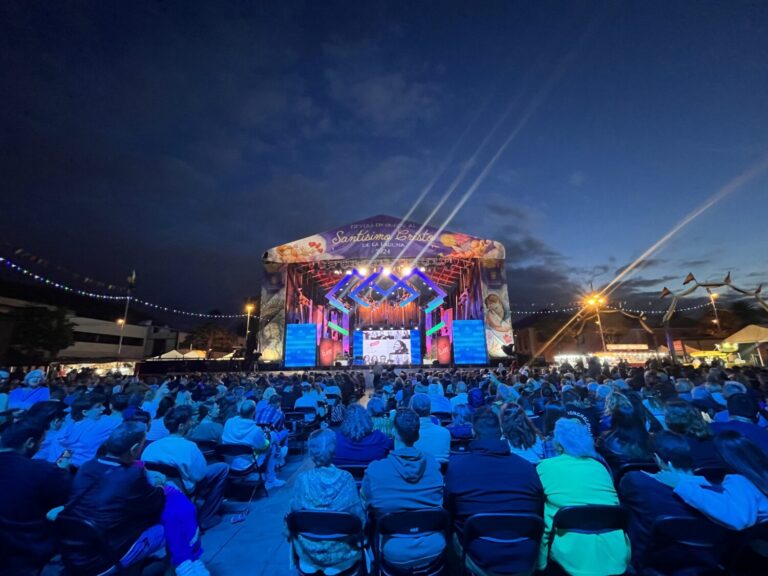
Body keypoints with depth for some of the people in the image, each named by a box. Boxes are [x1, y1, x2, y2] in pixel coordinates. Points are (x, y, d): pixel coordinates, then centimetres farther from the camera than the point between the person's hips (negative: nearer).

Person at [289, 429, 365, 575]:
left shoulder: (302, 479, -18)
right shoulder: (346, 478, -20)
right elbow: (359, 517, -10)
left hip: (309, 551, 1)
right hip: (341, 551, -1)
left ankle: (308, 564, 26)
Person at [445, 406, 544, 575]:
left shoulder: (456, 465, -13)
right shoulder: (528, 467, -8)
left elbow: (448, 514, 2)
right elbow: (539, 514, 8)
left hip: (480, 562, -2)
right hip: (526, 562, 3)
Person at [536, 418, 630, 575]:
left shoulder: (545, 467, -2)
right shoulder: (600, 466, 12)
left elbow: (540, 518, 0)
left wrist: (540, 563, 11)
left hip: (574, 557, -4)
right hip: (616, 555, 5)